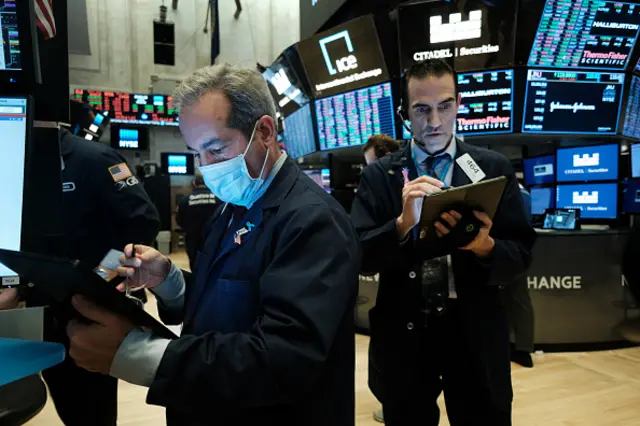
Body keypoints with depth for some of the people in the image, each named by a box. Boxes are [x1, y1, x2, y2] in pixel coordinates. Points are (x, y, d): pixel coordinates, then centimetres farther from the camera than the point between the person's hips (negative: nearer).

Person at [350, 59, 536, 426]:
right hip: (402, 333, 0)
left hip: (475, 333, 0)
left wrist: (484, 246, -22)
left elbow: (522, 252, -1)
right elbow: (359, 255, -8)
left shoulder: (494, 168, 0)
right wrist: (403, 223, -25)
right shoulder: (379, 175, -1)